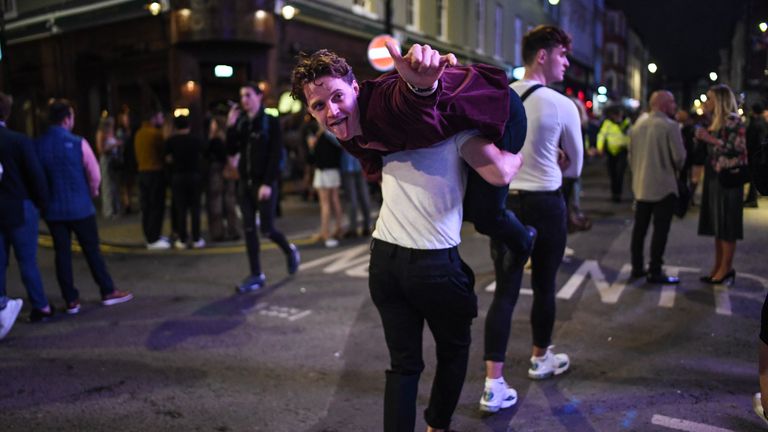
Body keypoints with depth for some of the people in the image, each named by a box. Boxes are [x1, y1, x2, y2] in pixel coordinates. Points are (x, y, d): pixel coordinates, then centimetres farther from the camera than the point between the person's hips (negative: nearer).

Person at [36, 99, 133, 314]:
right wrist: (92, 191, 11)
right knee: (91, 250, 8)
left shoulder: (38, 145, -4)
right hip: (79, 207, -3)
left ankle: (71, 300, 14)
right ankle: (108, 292, 17)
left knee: (62, 253, 9)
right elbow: (94, 174, -9)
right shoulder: (78, 143, -12)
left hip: (52, 209, 3)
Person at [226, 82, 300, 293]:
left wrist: (268, 183, -19)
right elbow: (232, 150, 5)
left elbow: (275, 155, -12)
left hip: (264, 183, -5)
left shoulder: (270, 122, -6)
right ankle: (256, 275, 11)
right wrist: (230, 126, -6)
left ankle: (290, 250, 26)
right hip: (245, 182, 5)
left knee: (267, 229, -4)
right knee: (248, 229, 4)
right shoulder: (241, 123, 9)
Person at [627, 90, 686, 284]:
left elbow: (630, 155, 11)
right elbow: (679, 157, -14)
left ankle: (637, 267, 20)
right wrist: (676, 168, 7)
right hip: (663, 186, -6)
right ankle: (655, 272, 2)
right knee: (660, 230, -1)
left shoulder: (638, 126, 6)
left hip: (640, 186, 6)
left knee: (639, 228, 13)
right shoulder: (670, 126, -13)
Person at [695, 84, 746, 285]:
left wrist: (710, 139, -18)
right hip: (714, 177, 9)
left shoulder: (733, 120, -9)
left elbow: (737, 148, -18)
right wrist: (702, 138, 7)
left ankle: (726, 269, 3)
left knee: (726, 225, -4)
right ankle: (718, 266, 17)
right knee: (716, 224, 11)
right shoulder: (716, 121, 15)